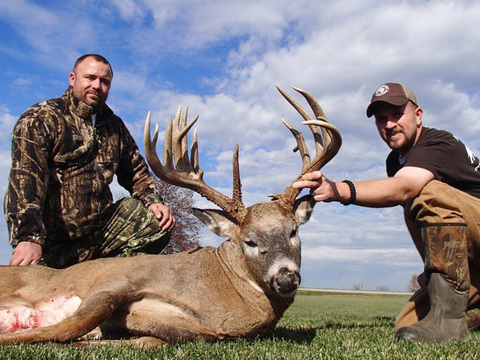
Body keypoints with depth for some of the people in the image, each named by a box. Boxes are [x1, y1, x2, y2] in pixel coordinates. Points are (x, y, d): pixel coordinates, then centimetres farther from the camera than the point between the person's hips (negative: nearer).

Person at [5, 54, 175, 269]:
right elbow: (25, 179, -19)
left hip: (102, 230, 5)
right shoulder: (39, 119, -6)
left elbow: (136, 170, 21)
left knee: (159, 219, -11)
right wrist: (28, 238, -33)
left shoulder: (115, 126, 14)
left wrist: (153, 202, -1)